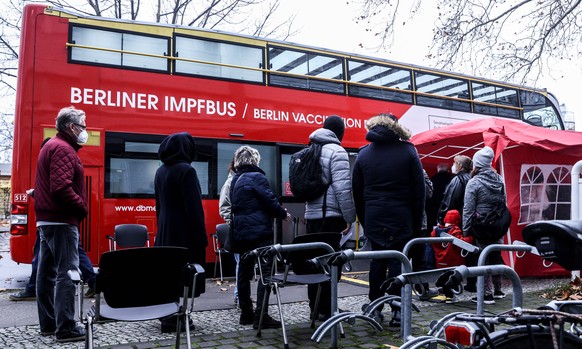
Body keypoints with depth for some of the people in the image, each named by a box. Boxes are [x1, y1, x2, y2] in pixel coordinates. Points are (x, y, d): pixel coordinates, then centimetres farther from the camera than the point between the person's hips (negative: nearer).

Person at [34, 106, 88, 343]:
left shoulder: (51, 146, 20)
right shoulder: (63, 149, -14)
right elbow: (61, 187, -26)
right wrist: (81, 207, -13)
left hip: (47, 220, 11)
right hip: (61, 221, -11)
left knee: (47, 272, 13)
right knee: (66, 272, -9)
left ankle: (48, 323, 22)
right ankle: (66, 328, -7)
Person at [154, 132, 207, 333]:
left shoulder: (161, 171, 11)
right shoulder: (186, 170, -15)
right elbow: (193, 207, -17)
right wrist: (201, 237, -14)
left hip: (165, 230, 8)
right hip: (183, 232, -8)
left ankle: (169, 316, 22)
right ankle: (173, 320, 1)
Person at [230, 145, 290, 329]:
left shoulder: (235, 180, 14)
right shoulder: (256, 177, -9)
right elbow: (270, 201, -13)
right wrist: (283, 214, 4)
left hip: (241, 233, 9)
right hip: (260, 231, -8)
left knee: (244, 272, 11)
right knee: (266, 271, -7)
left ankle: (246, 314, 18)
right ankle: (261, 316, -11)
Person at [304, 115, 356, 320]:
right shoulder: (336, 151, -8)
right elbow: (343, 187, -16)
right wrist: (350, 217, -11)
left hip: (312, 214, 8)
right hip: (330, 215, -7)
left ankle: (314, 307, 19)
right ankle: (326, 309, 2)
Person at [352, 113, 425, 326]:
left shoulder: (363, 153, 7)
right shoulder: (407, 150, 1)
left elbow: (357, 191, 9)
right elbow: (419, 189, -2)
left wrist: (364, 220, 14)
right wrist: (417, 221, 3)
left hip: (374, 219, 3)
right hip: (401, 219, -2)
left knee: (377, 261, 12)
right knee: (398, 261, 1)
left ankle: (375, 308, 16)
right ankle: (397, 311, 1)